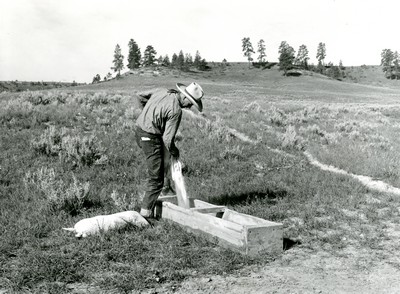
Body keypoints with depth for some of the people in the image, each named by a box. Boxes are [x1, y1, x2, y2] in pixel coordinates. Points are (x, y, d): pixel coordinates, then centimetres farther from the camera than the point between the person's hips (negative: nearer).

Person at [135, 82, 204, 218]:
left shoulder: (162, 91, 1)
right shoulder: (176, 111, -21)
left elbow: (141, 96, 16)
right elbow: (168, 139, -20)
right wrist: (175, 152, 0)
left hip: (139, 130, 9)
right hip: (150, 137, -9)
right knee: (155, 178, 1)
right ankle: (146, 210, 8)